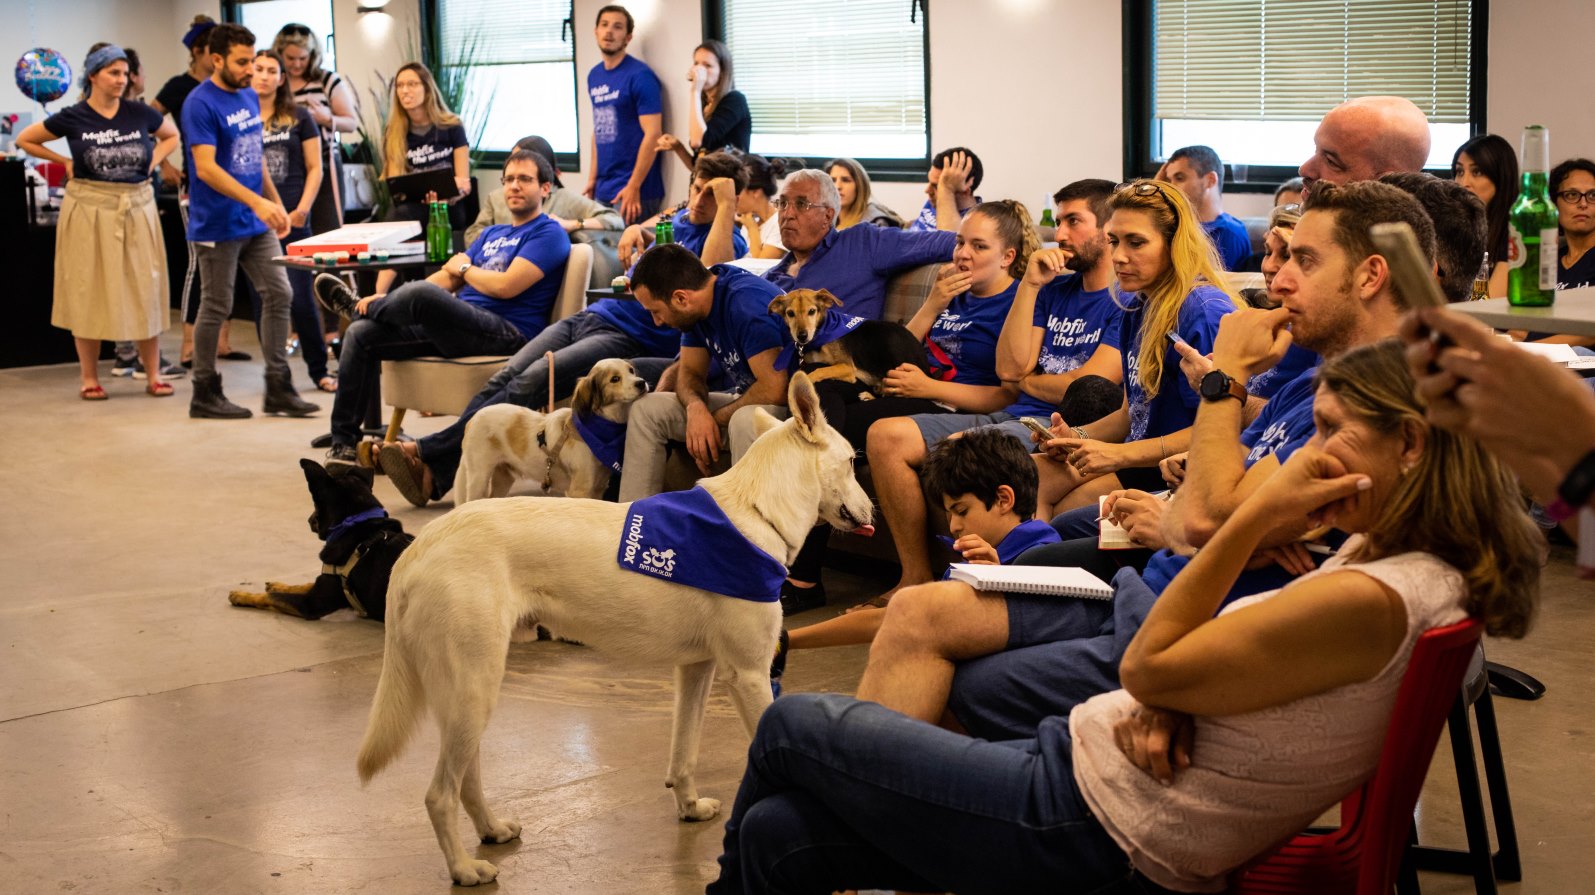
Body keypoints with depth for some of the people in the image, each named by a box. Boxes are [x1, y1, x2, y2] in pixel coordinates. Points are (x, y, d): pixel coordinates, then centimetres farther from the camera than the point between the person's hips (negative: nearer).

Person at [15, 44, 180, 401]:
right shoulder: (73, 118, -3)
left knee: (144, 291, 3)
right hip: (89, 210, -2)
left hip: (137, 208, 2)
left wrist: (152, 162, 5)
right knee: (89, 292, 3)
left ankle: (154, 375, 11)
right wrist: (64, 162, 3)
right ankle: (89, 378, 11)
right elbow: (24, 140, 9)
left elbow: (172, 136, 20)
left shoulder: (139, 113, 1)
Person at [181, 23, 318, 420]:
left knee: (278, 295, 4)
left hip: (256, 224, 8)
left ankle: (278, 388, 11)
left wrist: (276, 203, 16)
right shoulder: (200, 104, -14)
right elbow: (206, 168, -23)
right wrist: (256, 202, -30)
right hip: (218, 227, -8)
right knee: (216, 309, 1)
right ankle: (205, 394, 12)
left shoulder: (249, 97, 11)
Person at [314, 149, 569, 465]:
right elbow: (447, 279, 20)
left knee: (420, 294, -32)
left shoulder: (549, 234, -1)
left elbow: (506, 286, -14)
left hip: (507, 334, -9)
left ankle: (359, 307, 6)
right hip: (460, 325, 9)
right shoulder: (492, 234, 27)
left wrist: (464, 268, 5)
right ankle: (344, 444, -4)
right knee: (361, 333, -4)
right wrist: (389, 299, 6)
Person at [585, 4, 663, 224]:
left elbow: (652, 134, -15)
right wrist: (592, 178, 13)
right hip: (603, 190, 7)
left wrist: (634, 187, -18)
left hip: (634, 191, -7)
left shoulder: (640, 76, -10)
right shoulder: (594, 76, 11)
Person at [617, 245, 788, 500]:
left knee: (746, 419, -40)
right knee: (646, 408, 2)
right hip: (742, 399, 9)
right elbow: (690, 371, 7)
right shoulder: (696, 308, 1)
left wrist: (718, 418, -16)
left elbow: (773, 388, -30)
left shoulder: (747, 304, -27)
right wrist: (696, 408, -16)